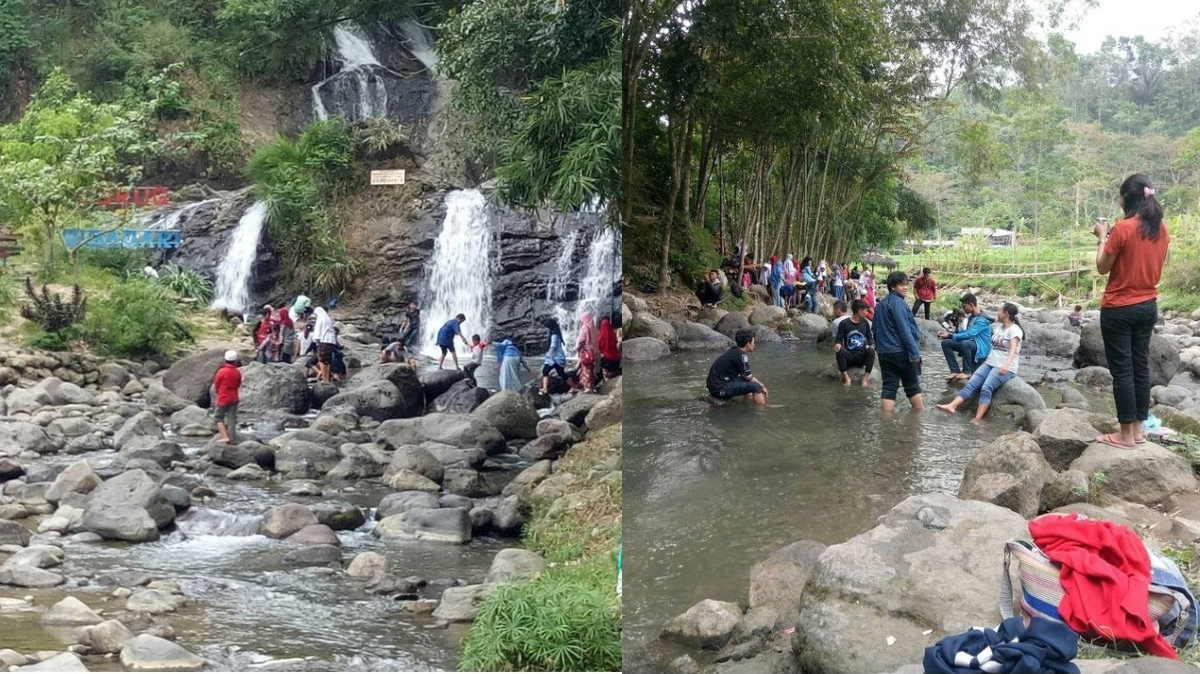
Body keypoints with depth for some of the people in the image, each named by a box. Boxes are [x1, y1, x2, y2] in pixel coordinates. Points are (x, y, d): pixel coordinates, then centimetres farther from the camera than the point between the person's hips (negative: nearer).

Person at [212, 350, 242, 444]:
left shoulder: (222, 371, -12)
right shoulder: (238, 372, -2)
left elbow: (216, 384, -2)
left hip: (223, 398, -3)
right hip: (234, 399, 3)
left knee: (219, 417, 8)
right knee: (232, 419, 6)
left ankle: (224, 436, -6)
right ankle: (230, 439, 6)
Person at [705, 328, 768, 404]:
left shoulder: (733, 351, 13)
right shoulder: (742, 355, -13)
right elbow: (748, 377, -9)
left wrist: (760, 384, 17)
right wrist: (762, 386, 6)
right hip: (720, 390, -10)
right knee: (755, 387, -14)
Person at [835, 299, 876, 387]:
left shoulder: (865, 322, 8)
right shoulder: (844, 323, -1)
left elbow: (870, 338, 15)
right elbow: (839, 339, 4)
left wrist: (871, 345, -8)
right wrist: (837, 344, -20)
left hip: (862, 355, 2)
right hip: (849, 355, -2)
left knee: (871, 350, -30)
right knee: (840, 351, -34)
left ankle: (866, 377, -23)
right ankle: (846, 377, -25)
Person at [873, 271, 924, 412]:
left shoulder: (880, 304, 13)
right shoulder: (898, 303, -15)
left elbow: (876, 329, 19)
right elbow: (905, 330, -19)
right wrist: (914, 352, -17)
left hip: (884, 352, 7)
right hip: (901, 351, -7)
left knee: (889, 387, 5)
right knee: (912, 386, 8)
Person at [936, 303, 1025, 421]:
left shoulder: (1014, 329, -10)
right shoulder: (1000, 328, 17)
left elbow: (1013, 349, -25)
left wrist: (1006, 365, -41)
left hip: (1005, 368, -7)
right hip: (990, 363, 7)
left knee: (986, 388, -28)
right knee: (971, 384, -14)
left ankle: (977, 420, -37)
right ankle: (952, 406, -29)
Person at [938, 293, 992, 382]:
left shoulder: (982, 320, -20)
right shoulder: (971, 317, 9)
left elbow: (969, 334, -29)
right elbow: (966, 332, 18)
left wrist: (950, 336, -22)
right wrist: (950, 333, 2)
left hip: (981, 348, -9)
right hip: (970, 343, 9)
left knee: (965, 343, -40)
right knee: (945, 343, -6)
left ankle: (967, 371, -20)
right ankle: (955, 371, -9)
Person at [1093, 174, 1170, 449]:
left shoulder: (1123, 228, -17)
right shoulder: (1161, 229, 4)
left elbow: (1102, 268, -10)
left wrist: (1102, 238, 1)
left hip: (1119, 309, -7)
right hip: (1148, 306, 7)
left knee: (1122, 369, -1)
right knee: (1141, 366, 13)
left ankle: (1126, 434, 2)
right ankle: (1138, 428, 19)